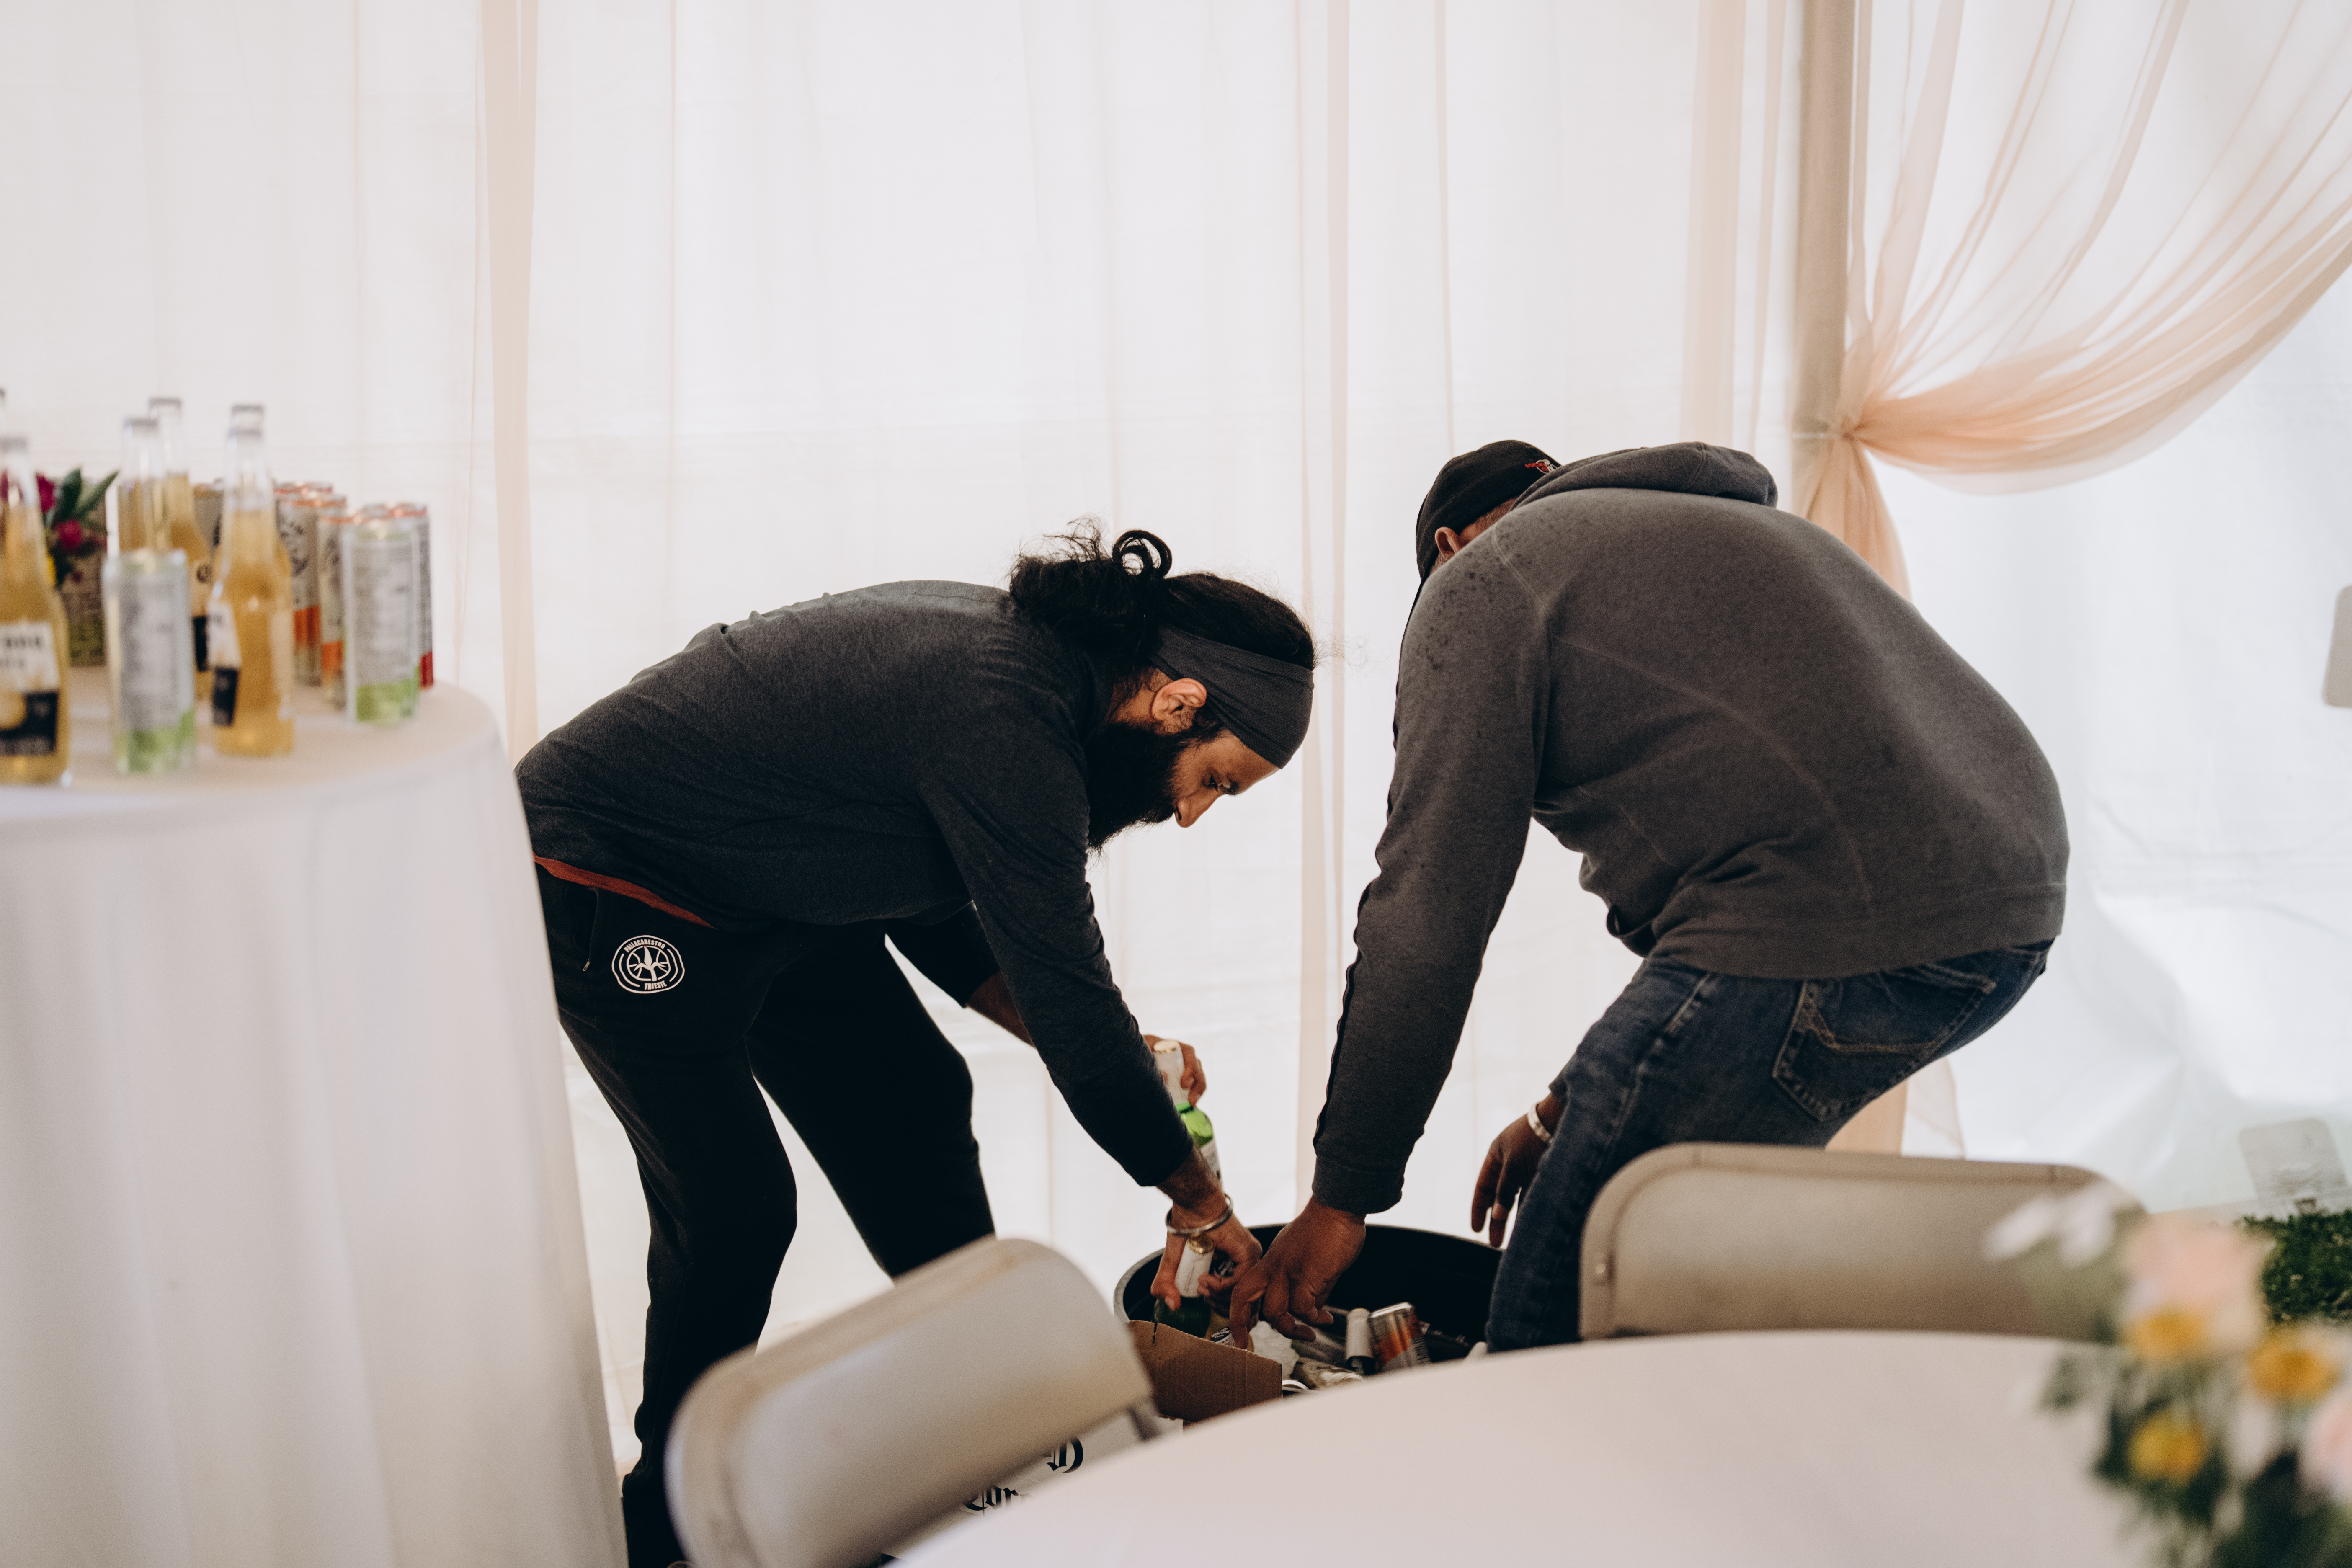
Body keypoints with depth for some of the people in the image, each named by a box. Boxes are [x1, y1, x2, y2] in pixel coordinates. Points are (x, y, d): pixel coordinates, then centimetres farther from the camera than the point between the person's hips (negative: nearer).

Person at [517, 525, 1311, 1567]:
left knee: (910, 1097, 11)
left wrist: (1112, 1054, 1)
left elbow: (931, 905, 9)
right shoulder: (1006, 718, -32)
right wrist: (1200, 1200, -13)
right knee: (732, 1207, -11)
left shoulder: (1023, 654, -1)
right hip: (607, 896, -10)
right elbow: (1065, 982, -26)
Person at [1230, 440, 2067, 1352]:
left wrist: (1342, 1198, 7)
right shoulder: (1733, 527, 35)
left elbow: (1425, 917, 1)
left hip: (1834, 927, -10)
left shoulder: (1481, 580, 10)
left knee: (1558, 1338, -1)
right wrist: (1571, 1110, 41)